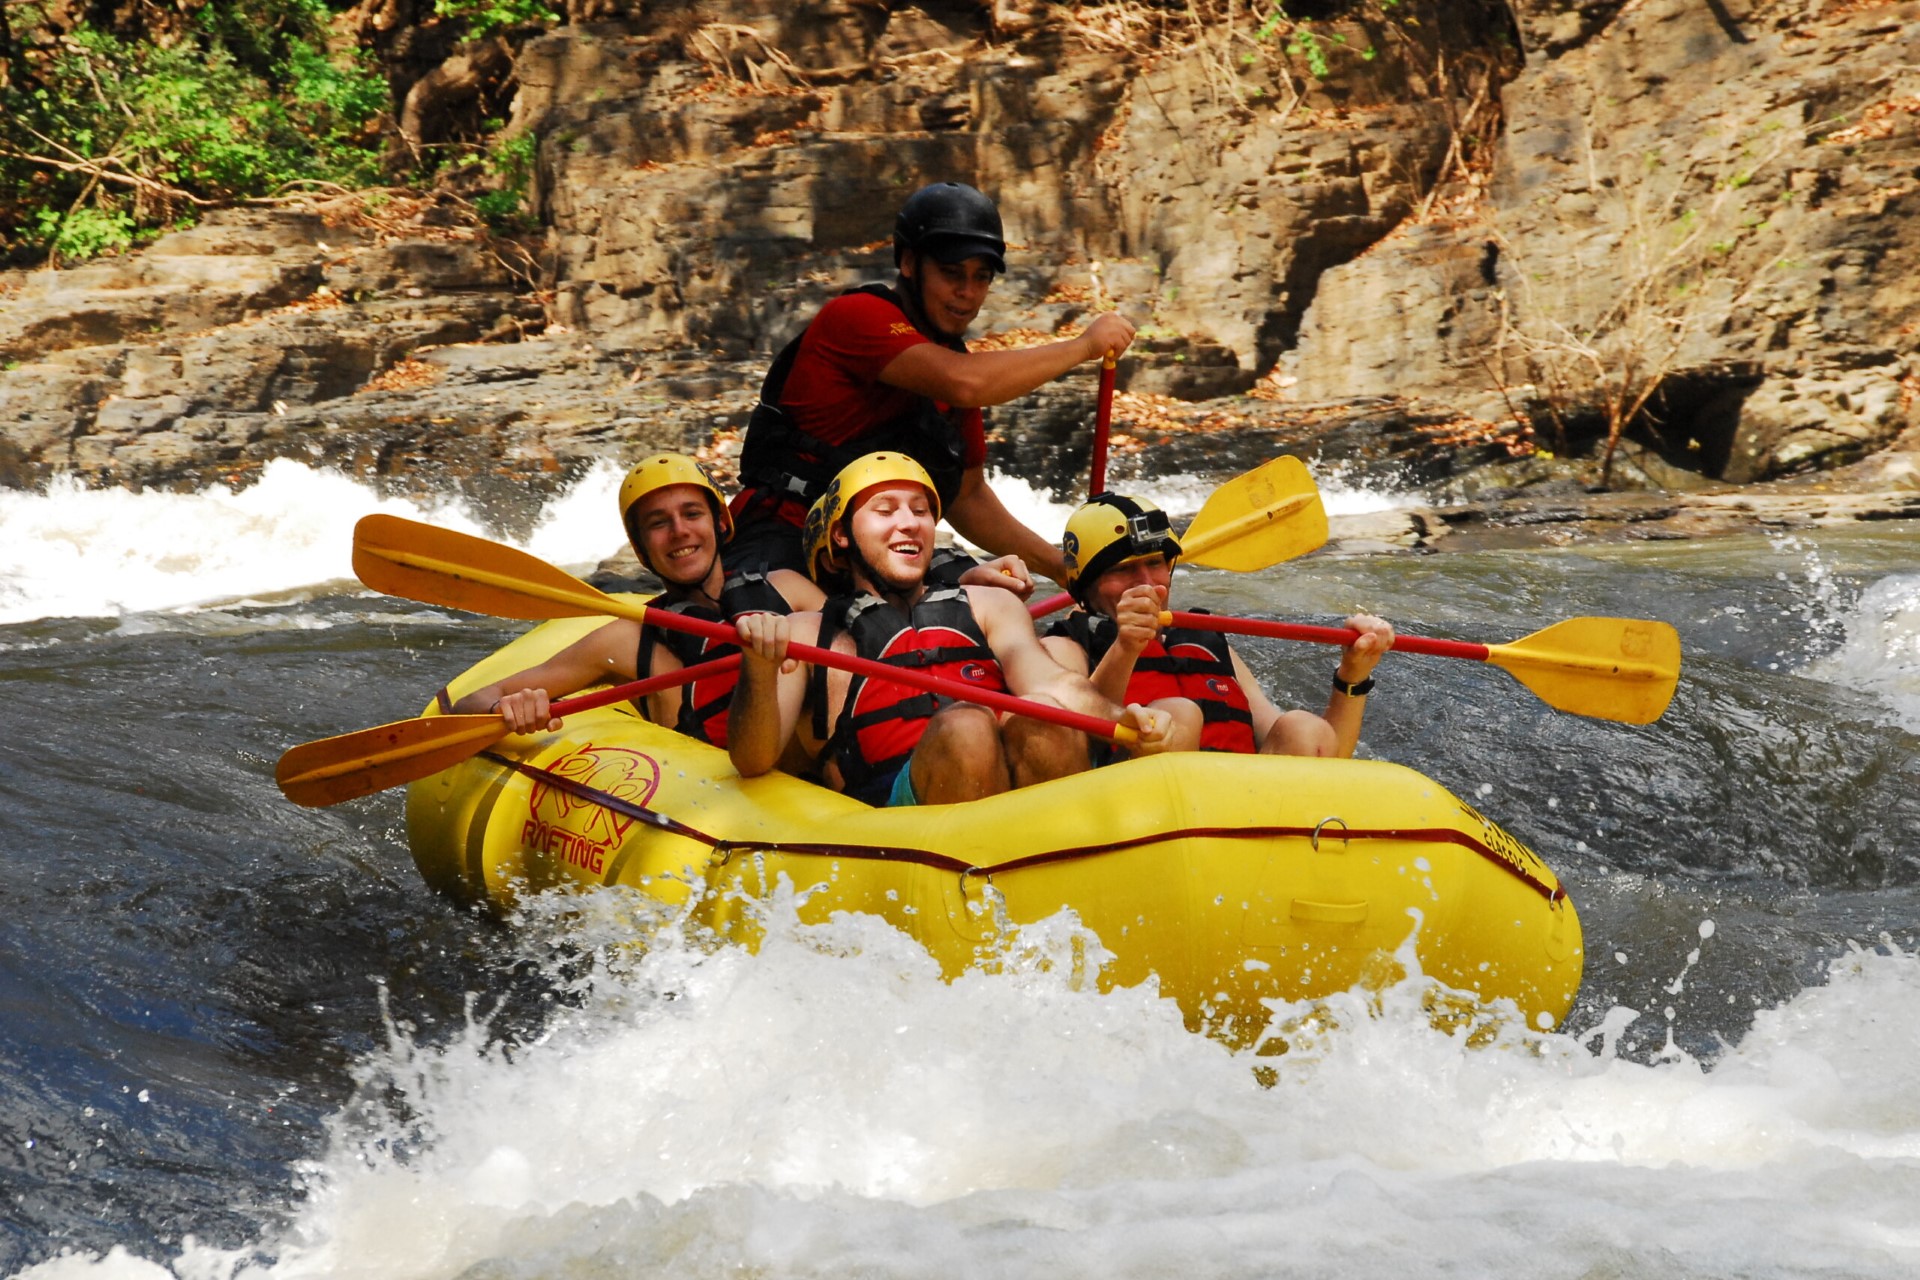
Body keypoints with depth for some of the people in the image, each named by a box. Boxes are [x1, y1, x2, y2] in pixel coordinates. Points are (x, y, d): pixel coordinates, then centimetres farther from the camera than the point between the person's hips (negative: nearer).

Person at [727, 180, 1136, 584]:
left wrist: (1064, 568, 15)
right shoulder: (856, 316, -10)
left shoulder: (952, 356, 16)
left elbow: (967, 497, 23)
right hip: (783, 548, -9)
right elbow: (965, 383, -26)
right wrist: (1084, 346, -14)